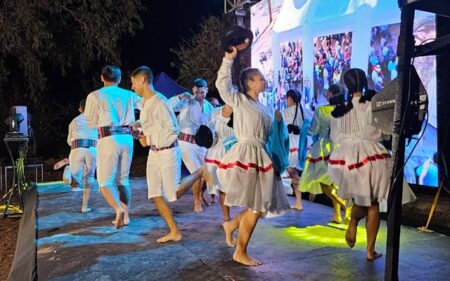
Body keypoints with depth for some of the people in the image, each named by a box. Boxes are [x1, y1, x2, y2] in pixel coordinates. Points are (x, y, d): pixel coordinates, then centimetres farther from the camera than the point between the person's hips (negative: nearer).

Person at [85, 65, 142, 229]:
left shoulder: (95, 96, 1)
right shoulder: (128, 95, 11)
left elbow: (91, 123, 4)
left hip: (109, 139, -4)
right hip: (127, 138, 4)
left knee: (105, 181, 2)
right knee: (123, 180, 16)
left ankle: (118, 209, -21)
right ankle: (125, 216, 17)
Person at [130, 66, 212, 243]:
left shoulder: (159, 102, -19)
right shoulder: (146, 102, 8)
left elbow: (172, 130, -21)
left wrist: (149, 140, -15)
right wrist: (144, 136, 2)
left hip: (167, 152, -8)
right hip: (154, 153, 8)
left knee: (172, 194, -3)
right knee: (155, 195, 6)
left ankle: (200, 172, 17)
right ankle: (174, 232, 15)